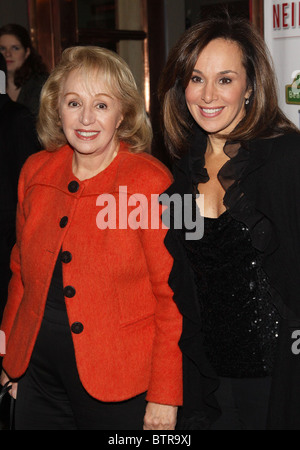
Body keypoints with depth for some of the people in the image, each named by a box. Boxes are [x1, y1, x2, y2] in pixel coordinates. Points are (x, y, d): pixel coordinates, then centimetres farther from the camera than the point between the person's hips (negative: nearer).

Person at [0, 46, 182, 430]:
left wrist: (165, 397, -10)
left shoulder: (152, 182, -14)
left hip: (118, 385, -4)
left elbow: (172, 295, -11)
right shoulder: (36, 171, 1)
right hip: (37, 371, 5)